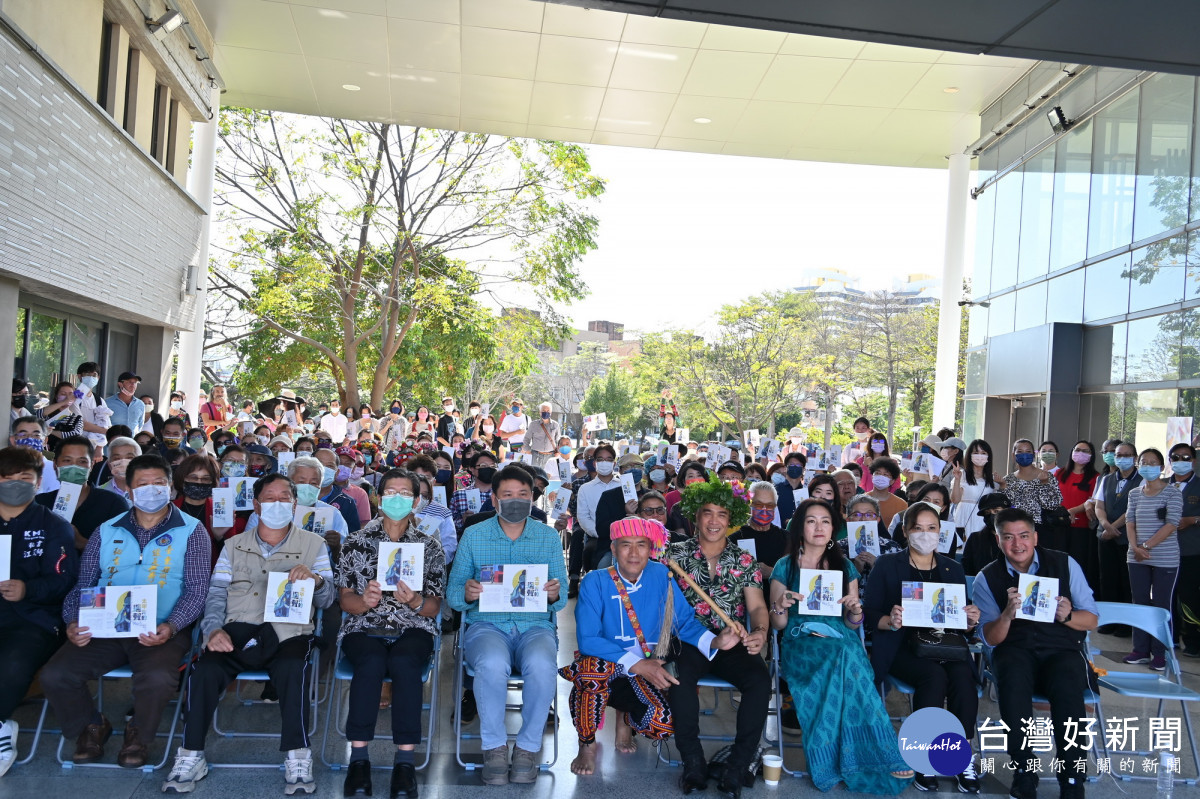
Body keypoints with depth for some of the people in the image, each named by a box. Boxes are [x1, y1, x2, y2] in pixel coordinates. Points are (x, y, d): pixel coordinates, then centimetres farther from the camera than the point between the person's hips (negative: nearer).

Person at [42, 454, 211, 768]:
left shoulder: (191, 532, 3)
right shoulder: (107, 532, 15)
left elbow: (197, 589, -4)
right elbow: (83, 584, 14)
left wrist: (171, 627, -20)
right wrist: (73, 622, -6)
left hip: (161, 631, -4)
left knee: (157, 677, -32)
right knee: (55, 675, -17)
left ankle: (138, 733, 4)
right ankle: (91, 726, 15)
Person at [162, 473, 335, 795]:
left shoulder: (313, 544, 13)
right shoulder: (234, 547, 20)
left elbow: (328, 599, 5)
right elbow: (216, 595, 11)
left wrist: (316, 580, -19)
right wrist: (214, 629, -10)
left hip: (287, 632, -2)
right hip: (237, 629, 2)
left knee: (293, 669, -34)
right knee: (204, 669, -27)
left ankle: (298, 759, -22)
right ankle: (191, 757, -10)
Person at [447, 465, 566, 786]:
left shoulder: (549, 537, 8)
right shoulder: (473, 535, 6)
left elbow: (561, 600, 7)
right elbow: (452, 594, 4)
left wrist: (554, 595, -18)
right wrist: (467, 594, -20)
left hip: (536, 625, 1)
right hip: (486, 625, 0)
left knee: (541, 664, -34)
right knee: (493, 663, -35)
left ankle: (528, 747, -11)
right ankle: (494, 747, -12)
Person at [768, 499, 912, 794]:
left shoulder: (845, 567, 13)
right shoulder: (785, 567, 7)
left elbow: (852, 625, 13)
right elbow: (778, 624, 7)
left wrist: (855, 611, -10)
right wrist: (780, 606, -15)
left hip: (842, 643, 2)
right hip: (800, 643, -2)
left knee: (850, 655, -37)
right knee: (846, 662, -36)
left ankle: (830, 761, -29)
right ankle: (884, 756, -25)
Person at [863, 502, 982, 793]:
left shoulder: (953, 569, 17)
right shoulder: (886, 565, 7)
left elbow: (963, 624, 14)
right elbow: (868, 614, 0)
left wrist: (971, 621, -9)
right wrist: (890, 622, -20)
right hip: (901, 647, -2)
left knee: (962, 675, -30)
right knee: (934, 674, -33)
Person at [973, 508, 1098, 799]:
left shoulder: (1064, 564, 6)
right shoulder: (987, 578, 5)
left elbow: (1091, 620, 8)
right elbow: (990, 638, 1)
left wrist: (1067, 615, -15)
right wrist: (1008, 614, -20)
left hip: (1063, 648, 0)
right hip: (1015, 651, 0)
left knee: (1067, 685, -34)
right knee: (1012, 678, -35)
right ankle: (1024, 773, -22)